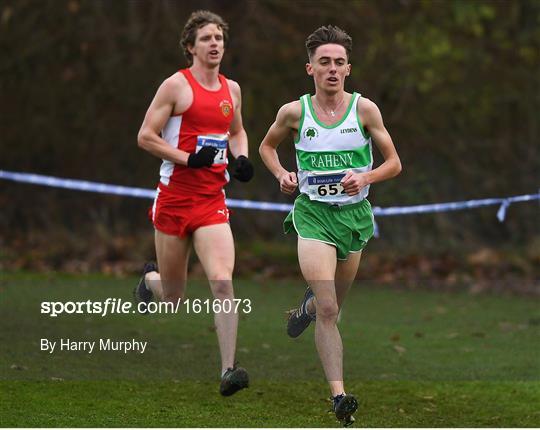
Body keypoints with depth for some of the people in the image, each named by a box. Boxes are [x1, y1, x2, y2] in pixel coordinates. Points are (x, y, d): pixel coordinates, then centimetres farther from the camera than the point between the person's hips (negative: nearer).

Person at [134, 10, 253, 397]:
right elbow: (145, 137, -8)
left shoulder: (231, 89, 10)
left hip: (212, 201, 3)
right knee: (172, 296, 9)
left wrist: (242, 158, 7)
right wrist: (189, 158, -18)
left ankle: (229, 370, -18)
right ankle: (150, 279, 47)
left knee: (223, 284, -16)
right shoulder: (177, 85, -7)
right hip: (175, 196, -3)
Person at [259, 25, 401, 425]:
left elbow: (394, 163, 2)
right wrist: (282, 174, -3)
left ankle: (306, 307, 56)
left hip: (354, 213, 2)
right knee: (328, 310, -17)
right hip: (313, 213, -2)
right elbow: (267, 146, 16)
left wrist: (366, 178, -17)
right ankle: (339, 396, -20)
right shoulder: (294, 112, -4)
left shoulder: (365, 109, -4)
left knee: (332, 306, 18)